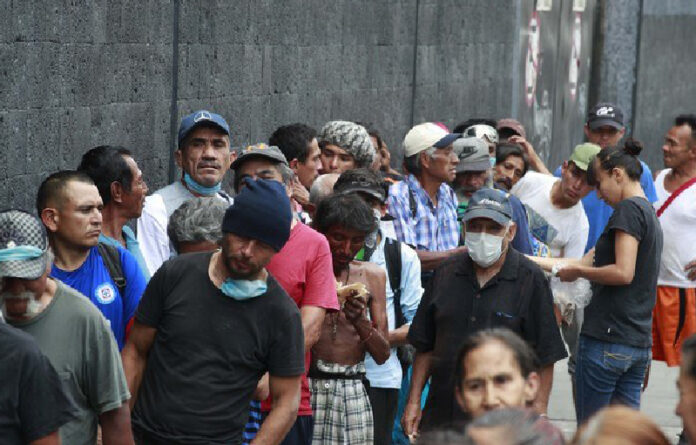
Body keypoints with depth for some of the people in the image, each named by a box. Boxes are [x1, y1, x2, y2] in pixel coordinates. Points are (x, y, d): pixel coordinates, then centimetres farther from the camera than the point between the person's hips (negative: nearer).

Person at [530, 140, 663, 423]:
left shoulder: (628, 209, -9)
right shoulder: (651, 214, 19)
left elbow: (623, 272, -21)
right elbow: (589, 260, 20)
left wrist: (577, 272, -7)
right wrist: (530, 260, 21)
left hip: (606, 339, -9)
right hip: (639, 344, 9)